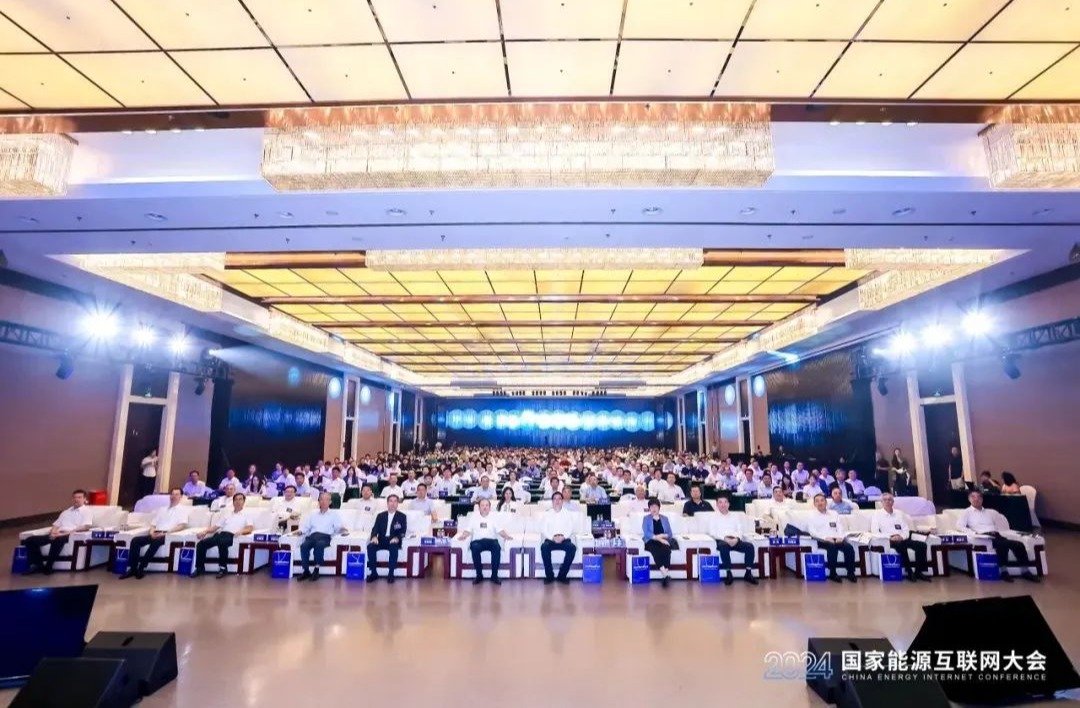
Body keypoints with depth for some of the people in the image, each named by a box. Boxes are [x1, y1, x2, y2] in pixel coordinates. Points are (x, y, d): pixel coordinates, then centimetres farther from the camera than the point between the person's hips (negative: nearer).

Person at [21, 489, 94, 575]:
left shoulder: (86, 511, 8)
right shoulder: (65, 512, 30)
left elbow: (86, 527, -7)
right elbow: (56, 525, 22)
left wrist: (66, 533, -15)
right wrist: (53, 532, -2)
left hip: (71, 535, -7)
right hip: (58, 535, 8)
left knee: (58, 539, -41)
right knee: (30, 540, -10)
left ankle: (48, 567, -28)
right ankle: (38, 564, -10)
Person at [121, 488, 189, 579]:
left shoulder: (183, 509, 7)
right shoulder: (162, 509, 27)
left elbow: (183, 525, -7)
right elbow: (153, 524, 20)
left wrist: (166, 532, -17)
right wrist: (152, 532, -3)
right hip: (156, 535, 6)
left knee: (156, 541, -36)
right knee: (135, 540, -18)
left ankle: (141, 568, -28)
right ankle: (132, 569, -18)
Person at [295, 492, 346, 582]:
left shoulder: (334, 513, 21)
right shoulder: (313, 514, 30)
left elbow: (338, 526, 10)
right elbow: (306, 526, 21)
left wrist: (342, 529, -14)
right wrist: (301, 531, -2)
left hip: (325, 537, -3)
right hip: (313, 536, 3)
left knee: (319, 544, -38)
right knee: (304, 546, -31)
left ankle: (316, 570, -29)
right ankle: (306, 571, -22)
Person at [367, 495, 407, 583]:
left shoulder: (402, 516, 8)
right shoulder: (380, 515, 15)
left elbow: (403, 531, -2)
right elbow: (375, 528, 4)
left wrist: (397, 538, -24)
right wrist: (374, 537, -19)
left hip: (393, 541, -3)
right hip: (381, 540, 3)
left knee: (394, 548, -36)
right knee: (370, 546, -26)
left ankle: (391, 574, -24)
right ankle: (374, 573, -15)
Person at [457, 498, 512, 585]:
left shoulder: (494, 517, 12)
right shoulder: (473, 516, 12)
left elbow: (500, 530, 6)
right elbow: (468, 530, 6)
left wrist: (506, 536, -14)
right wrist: (463, 535, -16)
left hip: (491, 540, 0)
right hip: (477, 541, 0)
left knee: (497, 547, -33)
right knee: (474, 547, -35)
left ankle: (494, 575, -22)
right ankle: (479, 575, -20)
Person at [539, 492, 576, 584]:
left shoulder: (567, 514, 13)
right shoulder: (547, 514, 10)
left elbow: (571, 529, 4)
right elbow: (543, 530, 1)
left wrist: (563, 536, -15)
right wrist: (553, 537, -16)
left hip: (564, 539, 0)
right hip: (550, 540, 0)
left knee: (572, 547, -31)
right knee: (544, 547, -33)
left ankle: (562, 575, -18)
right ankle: (549, 576, -18)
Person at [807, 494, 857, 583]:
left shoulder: (834, 513, 21)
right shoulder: (812, 516, 9)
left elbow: (840, 528, 12)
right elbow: (812, 532, -4)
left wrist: (840, 537, -10)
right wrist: (826, 537, -19)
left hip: (836, 539, 4)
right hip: (822, 540, -4)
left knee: (849, 547, -26)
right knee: (832, 547, -35)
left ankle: (851, 572, -13)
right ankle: (832, 573, -22)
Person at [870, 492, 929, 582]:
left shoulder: (899, 513, 18)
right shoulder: (877, 514, 4)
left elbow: (906, 530, 12)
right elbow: (875, 532, -6)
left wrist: (901, 537, -10)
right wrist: (890, 537, -19)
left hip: (902, 539, 5)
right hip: (887, 541, -5)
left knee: (922, 545, -20)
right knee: (901, 546, -36)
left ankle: (918, 572, -13)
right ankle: (909, 572, -23)